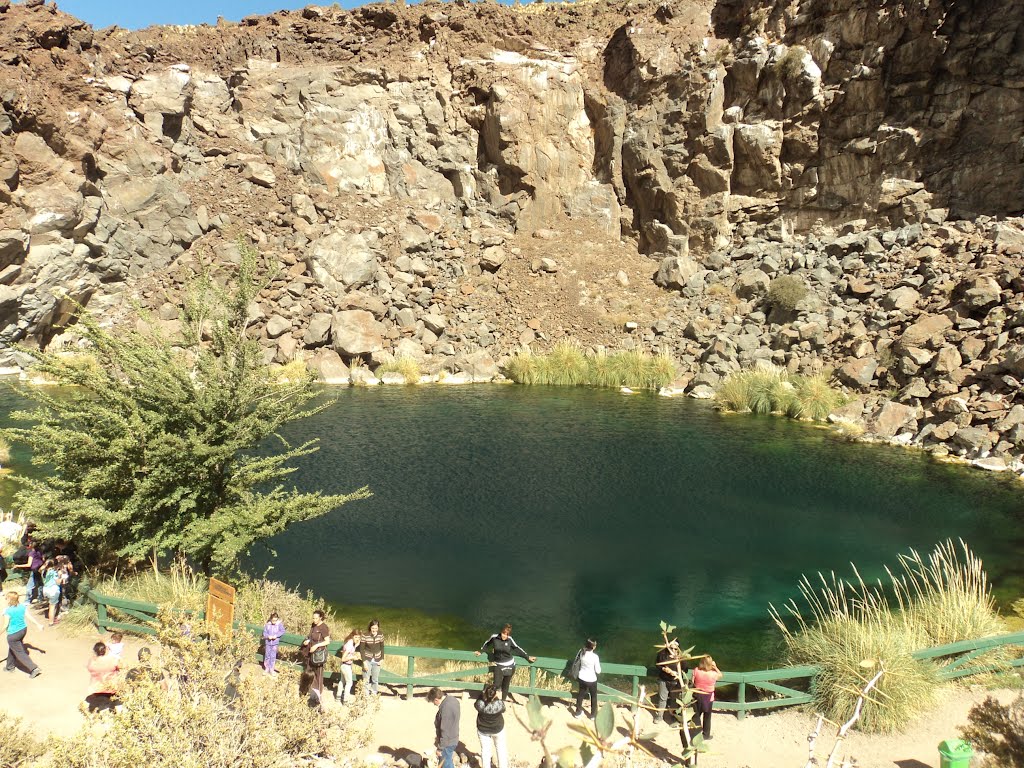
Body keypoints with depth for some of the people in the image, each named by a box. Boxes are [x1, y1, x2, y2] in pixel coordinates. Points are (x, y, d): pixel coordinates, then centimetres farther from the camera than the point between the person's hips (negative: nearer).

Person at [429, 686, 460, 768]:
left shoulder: (446, 708, -30)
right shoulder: (452, 699, -1)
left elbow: (445, 731, -26)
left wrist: (440, 748, -16)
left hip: (448, 743, -9)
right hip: (453, 739, 9)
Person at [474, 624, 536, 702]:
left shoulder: (509, 640, -10)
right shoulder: (494, 637, -14)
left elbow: (517, 649, 5)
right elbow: (487, 643, 7)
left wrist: (528, 657, 7)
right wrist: (480, 651, 17)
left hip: (509, 665, 1)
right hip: (498, 665, -1)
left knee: (505, 686, 11)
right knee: (497, 685, -11)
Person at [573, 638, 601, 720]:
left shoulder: (582, 653, -13)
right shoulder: (595, 657, -27)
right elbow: (598, 671, -17)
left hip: (582, 678, 4)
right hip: (591, 680, -4)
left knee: (581, 694, 24)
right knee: (593, 697, 19)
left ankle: (578, 712, 38)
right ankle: (593, 715, 31)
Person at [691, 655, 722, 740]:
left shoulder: (696, 670, -18)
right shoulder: (713, 674, -22)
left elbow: (692, 682, -11)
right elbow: (721, 675, 0)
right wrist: (715, 667, -6)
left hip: (697, 695, 1)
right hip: (708, 696, -1)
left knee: (697, 714, 20)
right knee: (707, 716, 17)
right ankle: (706, 735, 29)